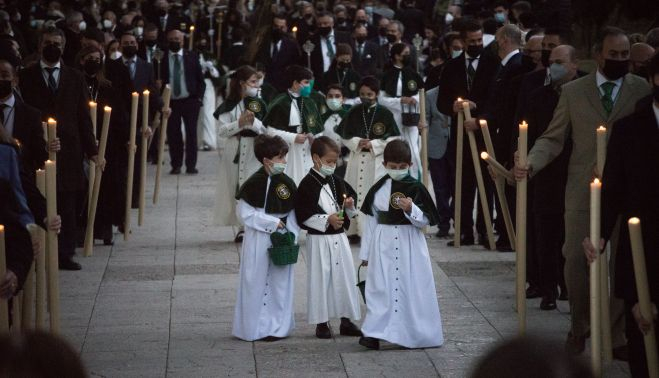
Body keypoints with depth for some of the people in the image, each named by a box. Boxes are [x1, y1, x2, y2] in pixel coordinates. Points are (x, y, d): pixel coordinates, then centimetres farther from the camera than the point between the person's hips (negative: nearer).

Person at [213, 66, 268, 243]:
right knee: (236, 189, 3)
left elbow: (267, 130, 1)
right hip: (234, 150, 0)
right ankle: (242, 227, 12)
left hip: (255, 150, 0)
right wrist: (239, 124, -15)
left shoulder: (259, 104, 4)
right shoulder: (229, 105, 2)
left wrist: (254, 123, -16)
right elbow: (221, 130, -3)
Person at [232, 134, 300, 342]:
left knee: (280, 283, 7)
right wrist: (272, 223, -13)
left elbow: (294, 214, 6)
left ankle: (277, 326, 15)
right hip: (257, 241, -3)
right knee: (256, 283, 3)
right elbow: (244, 212, -11)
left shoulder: (287, 183, 0)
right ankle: (255, 327, 12)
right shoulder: (254, 184, -10)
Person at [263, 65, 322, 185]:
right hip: (289, 156, -6)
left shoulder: (309, 103, 14)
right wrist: (293, 138, -15)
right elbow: (271, 131, -10)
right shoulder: (281, 103, -7)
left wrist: (314, 137, 1)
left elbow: (318, 128, 23)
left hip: (308, 156, 6)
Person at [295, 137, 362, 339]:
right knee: (320, 279, 0)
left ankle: (346, 320, 17)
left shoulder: (337, 181, 9)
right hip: (319, 240, -6)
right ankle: (321, 322, 9)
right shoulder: (307, 185, -11)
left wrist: (350, 206, -2)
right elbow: (303, 216, -15)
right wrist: (327, 220, -20)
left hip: (339, 237, 6)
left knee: (345, 277, 8)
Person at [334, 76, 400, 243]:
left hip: (377, 160, -3)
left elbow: (394, 139, -4)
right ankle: (354, 230, 13)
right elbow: (344, 136, 8)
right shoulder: (354, 112, 5)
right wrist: (357, 142, -11)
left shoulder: (385, 114, -3)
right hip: (356, 159, 3)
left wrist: (373, 144, -14)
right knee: (354, 194, 4)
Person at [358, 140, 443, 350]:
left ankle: (415, 333, 13)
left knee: (412, 289, 2)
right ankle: (373, 334, -5)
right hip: (383, 245, 1)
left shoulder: (416, 189, -2)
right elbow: (371, 221, 9)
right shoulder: (378, 189, 4)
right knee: (379, 288, -3)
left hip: (410, 246, -1)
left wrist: (411, 209, -20)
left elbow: (425, 221, 0)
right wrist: (366, 252, 9)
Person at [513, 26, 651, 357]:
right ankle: (579, 326, 26)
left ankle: (616, 335, 11)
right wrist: (530, 164, -12)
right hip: (583, 191, 1)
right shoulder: (573, 92, 5)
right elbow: (553, 139, 6)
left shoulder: (643, 90, 1)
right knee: (576, 260, 6)